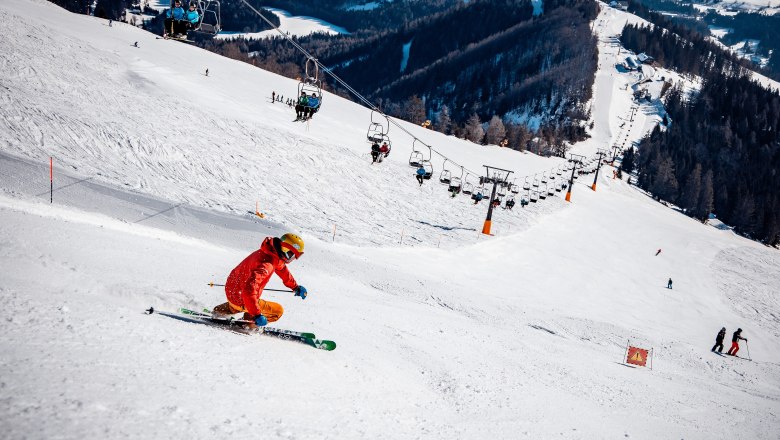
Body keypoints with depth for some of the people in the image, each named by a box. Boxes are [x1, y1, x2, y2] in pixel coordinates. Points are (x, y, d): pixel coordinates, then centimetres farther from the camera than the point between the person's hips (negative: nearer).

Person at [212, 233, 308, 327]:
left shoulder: (273, 253, -3)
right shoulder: (265, 265, -34)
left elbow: (282, 268, 21)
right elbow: (249, 290, -42)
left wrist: (295, 287, 27)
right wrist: (257, 314, -43)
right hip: (240, 298, -10)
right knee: (278, 310, -7)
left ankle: (218, 311, 42)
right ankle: (249, 322, -3)